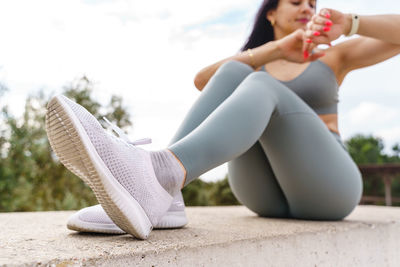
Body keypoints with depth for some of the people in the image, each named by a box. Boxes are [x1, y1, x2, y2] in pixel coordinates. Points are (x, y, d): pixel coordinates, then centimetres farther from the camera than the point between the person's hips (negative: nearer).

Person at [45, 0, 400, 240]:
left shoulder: (332, 56, 19)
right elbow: (202, 80, -3)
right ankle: (161, 190, -41)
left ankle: (158, 172, -59)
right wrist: (276, 48, -13)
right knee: (234, 72, -18)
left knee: (260, 87, -28)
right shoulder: (252, 63, 20)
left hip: (326, 187, -1)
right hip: (265, 193, 2)